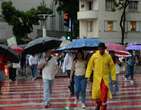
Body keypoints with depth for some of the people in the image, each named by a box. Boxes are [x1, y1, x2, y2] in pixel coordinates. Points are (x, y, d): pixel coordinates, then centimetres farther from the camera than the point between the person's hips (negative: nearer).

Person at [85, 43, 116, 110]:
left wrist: (113, 77, 1)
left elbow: (112, 67, 2)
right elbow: (90, 66, 0)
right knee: (96, 92, 10)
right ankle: (98, 105, 36)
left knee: (104, 94, -10)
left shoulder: (108, 57, -5)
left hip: (105, 78, -1)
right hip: (97, 77, 1)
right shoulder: (94, 56, -5)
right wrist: (87, 75, -6)